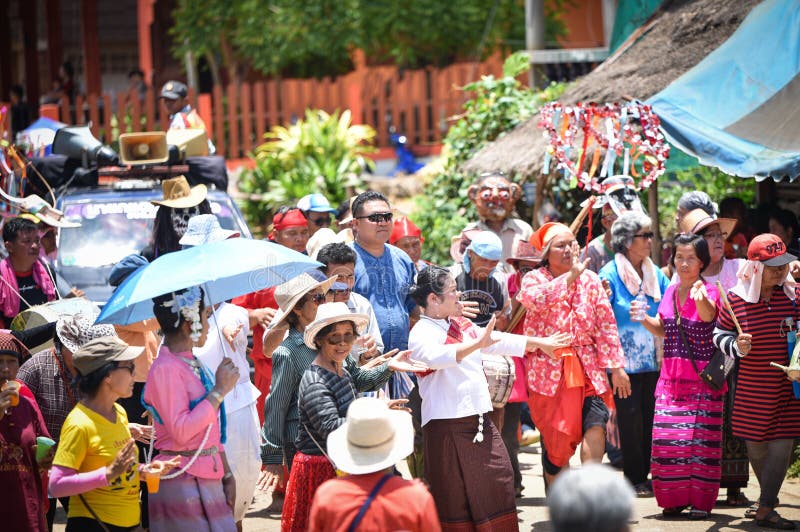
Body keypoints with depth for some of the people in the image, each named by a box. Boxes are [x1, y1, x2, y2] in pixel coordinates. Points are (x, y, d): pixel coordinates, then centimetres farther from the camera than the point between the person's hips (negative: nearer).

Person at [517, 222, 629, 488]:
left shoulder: (590, 280, 7)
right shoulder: (534, 279, -2)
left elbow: (605, 324, 6)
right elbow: (534, 299, -27)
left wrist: (616, 366, 2)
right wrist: (570, 276, -26)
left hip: (587, 367, 2)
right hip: (548, 371, -2)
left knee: (596, 422, -20)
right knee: (554, 441, 4)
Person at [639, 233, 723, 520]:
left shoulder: (707, 291, -9)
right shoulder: (671, 291, 9)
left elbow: (708, 315, -32)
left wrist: (700, 298, -54)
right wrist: (644, 320, -2)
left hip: (702, 376, -5)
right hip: (671, 376, 5)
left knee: (700, 438, -6)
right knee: (667, 438, 2)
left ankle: (701, 500, 3)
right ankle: (674, 498, 14)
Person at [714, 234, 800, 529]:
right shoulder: (735, 298, -7)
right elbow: (720, 333, 4)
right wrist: (736, 346, -15)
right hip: (752, 385, 1)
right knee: (755, 444, 11)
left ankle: (765, 508, -1)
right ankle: (768, 497, 34)